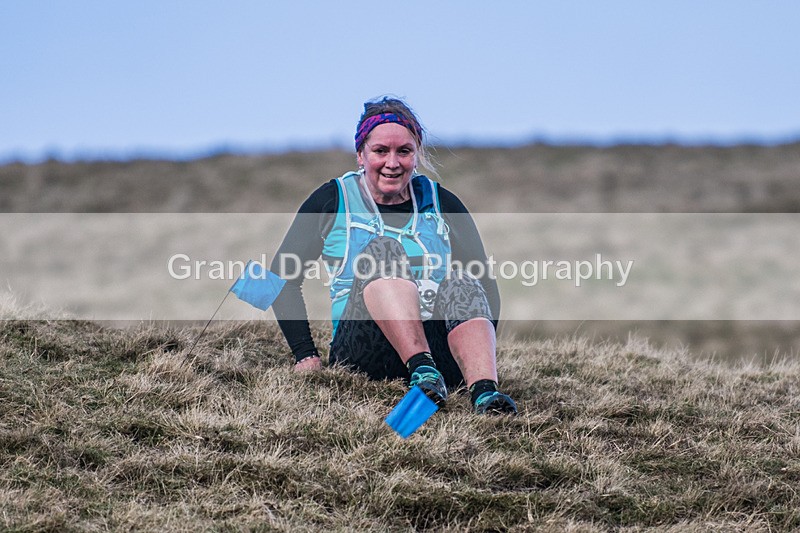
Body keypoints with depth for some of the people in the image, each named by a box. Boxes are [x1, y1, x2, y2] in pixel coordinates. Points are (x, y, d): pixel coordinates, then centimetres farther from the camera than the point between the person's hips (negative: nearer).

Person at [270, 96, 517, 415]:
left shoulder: (441, 203, 16)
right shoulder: (333, 201, 11)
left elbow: (484, 283, 15)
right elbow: (284, 278, 9)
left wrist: (483, 351, -1)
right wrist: (306, 355, -3)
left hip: (439, 348, 2)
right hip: (360, 350, -2)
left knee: (460, 285, -30)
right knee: (382, 249, -27)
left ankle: (484, 391, -55)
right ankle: (421, 368, -50)